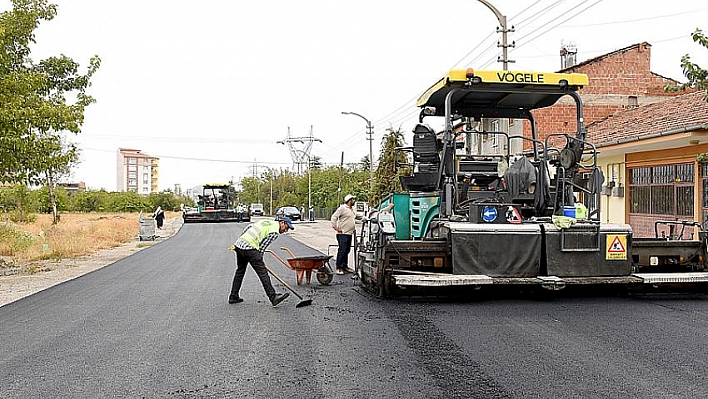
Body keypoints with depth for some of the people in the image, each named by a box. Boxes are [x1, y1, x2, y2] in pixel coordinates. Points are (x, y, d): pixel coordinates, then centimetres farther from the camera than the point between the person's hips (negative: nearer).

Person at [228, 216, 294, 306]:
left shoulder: (266, 221, 22)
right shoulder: (275, 231, -3)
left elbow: (249, 226, 23)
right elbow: (262, 246, -4)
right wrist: (259, 260, 7)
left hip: (239, 244, 9)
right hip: (249, 248, -9)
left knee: (240, 271, 20)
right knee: (262, 272, -9)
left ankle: (233, 297, 26)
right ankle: (273, 297, -12)